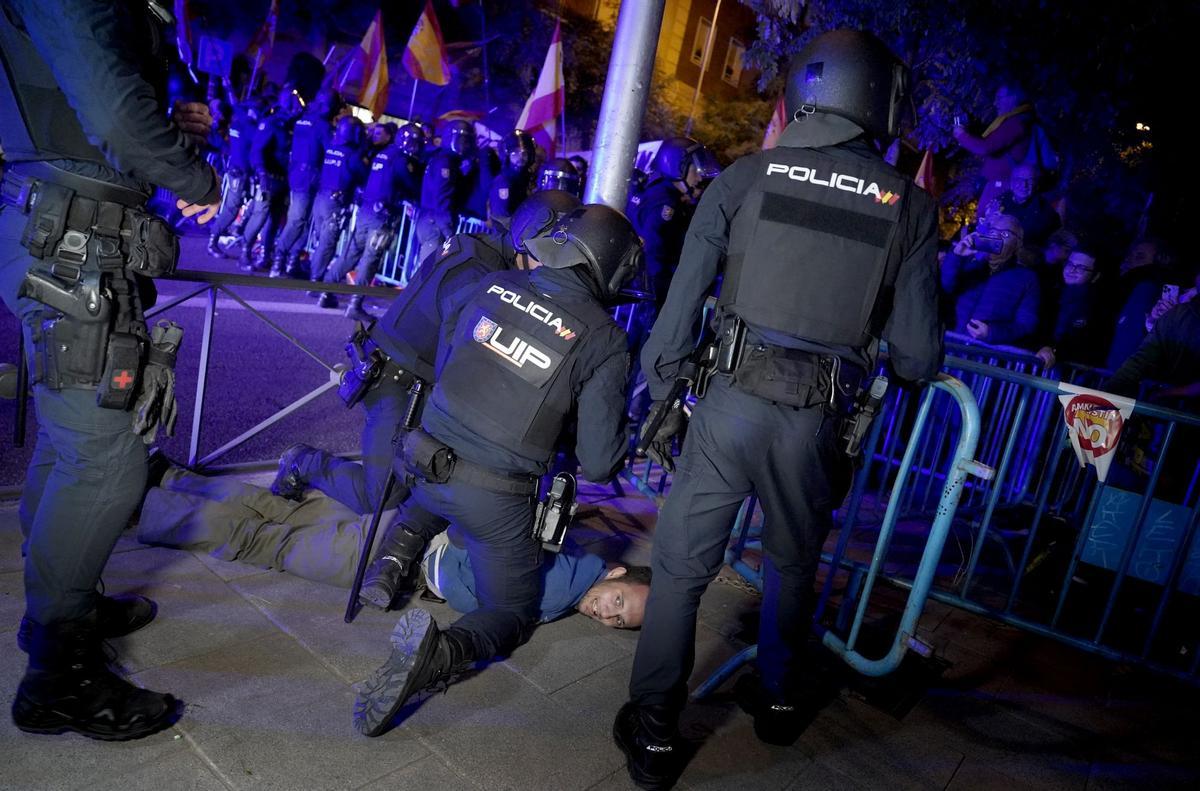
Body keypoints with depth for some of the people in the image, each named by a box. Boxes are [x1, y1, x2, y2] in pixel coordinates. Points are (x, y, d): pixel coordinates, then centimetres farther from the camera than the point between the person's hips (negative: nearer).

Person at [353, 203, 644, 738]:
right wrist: (611, 458, 13)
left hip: (424, 467, 6)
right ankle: (442, 652, -14)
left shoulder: (491, 287, 0)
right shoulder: (604, 339, -11)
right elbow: (599, 463, -10)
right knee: (512, 611, 14)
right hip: (496, 501, -5)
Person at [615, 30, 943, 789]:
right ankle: (779, 699, 46)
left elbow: (682, 302, 0)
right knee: (793, 565, 25)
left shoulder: (745, 176, 2)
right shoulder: (908, 203, 3)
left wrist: (663, 398, 10)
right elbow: (919, 356, 1)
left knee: (682, 568, 12)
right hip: (818, 421, 2)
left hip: (732, 402, -1)